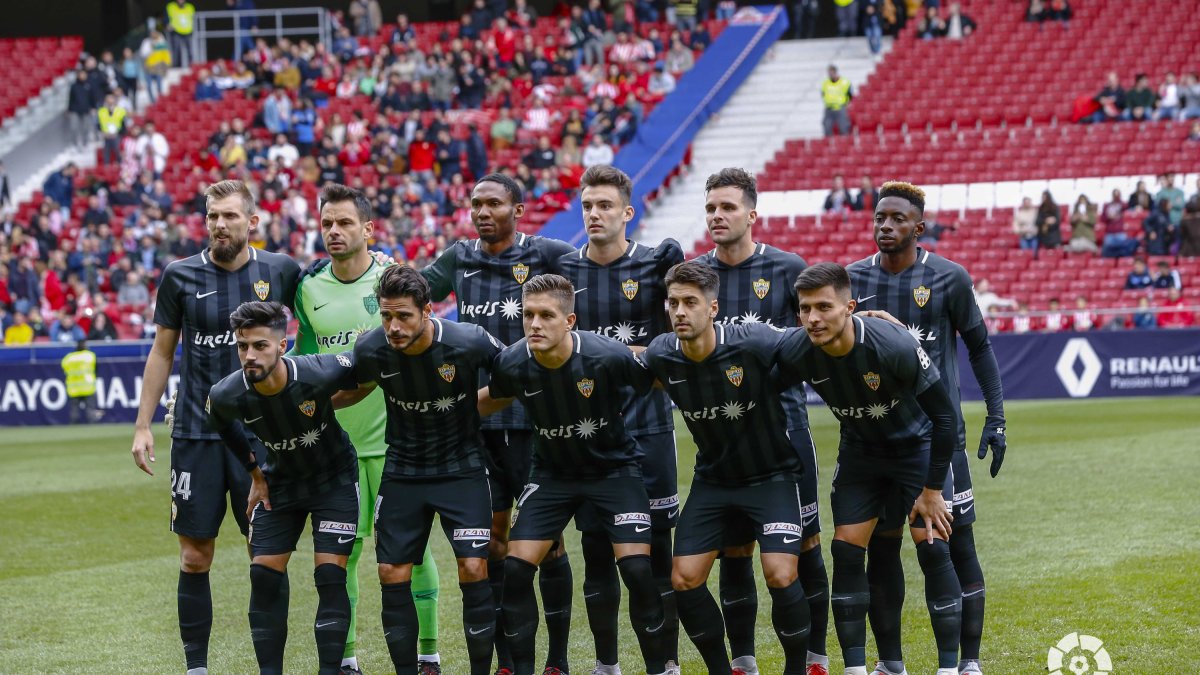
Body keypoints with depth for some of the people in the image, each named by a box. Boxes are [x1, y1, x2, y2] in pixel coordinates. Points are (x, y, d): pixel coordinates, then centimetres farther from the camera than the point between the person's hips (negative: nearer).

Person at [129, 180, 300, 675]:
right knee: (195, 557, 1)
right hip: (196, 435, 0)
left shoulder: (281, 272, 0)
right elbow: (162, 352, 8)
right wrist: (143, 425, 4)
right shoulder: (180, 277, 1)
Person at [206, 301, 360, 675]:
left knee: (330, 576, -10)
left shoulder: (320, 374, -33)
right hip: (280, 483, 3)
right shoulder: (226, 395, -24)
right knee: (264, 576, -3)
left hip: (334, 479, -3)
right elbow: (221, 423, 3)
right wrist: (254, 473, 7)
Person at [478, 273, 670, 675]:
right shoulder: (512, 364, -18)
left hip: (614, 467, -3)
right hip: (552, 472, 3)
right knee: (515, 568, -8)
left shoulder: (608, 357, -29)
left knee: (636, 569, -15)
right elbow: (493, 400, 7)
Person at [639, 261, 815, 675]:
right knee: (684, 580, -4)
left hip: (772, 476, -4)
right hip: (712, 481, 4)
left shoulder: (754, 344, -25)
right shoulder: (661, 356, -11)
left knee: (781, 577, -18)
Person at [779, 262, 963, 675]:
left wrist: (931, 490, -18)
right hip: (860, 451, 4)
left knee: (932, 549, -12)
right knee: (846, 549, -6)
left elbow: (945, 415, -23)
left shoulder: (895, 347, -34)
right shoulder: (796, 355, -24)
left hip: (917, 445, -4)